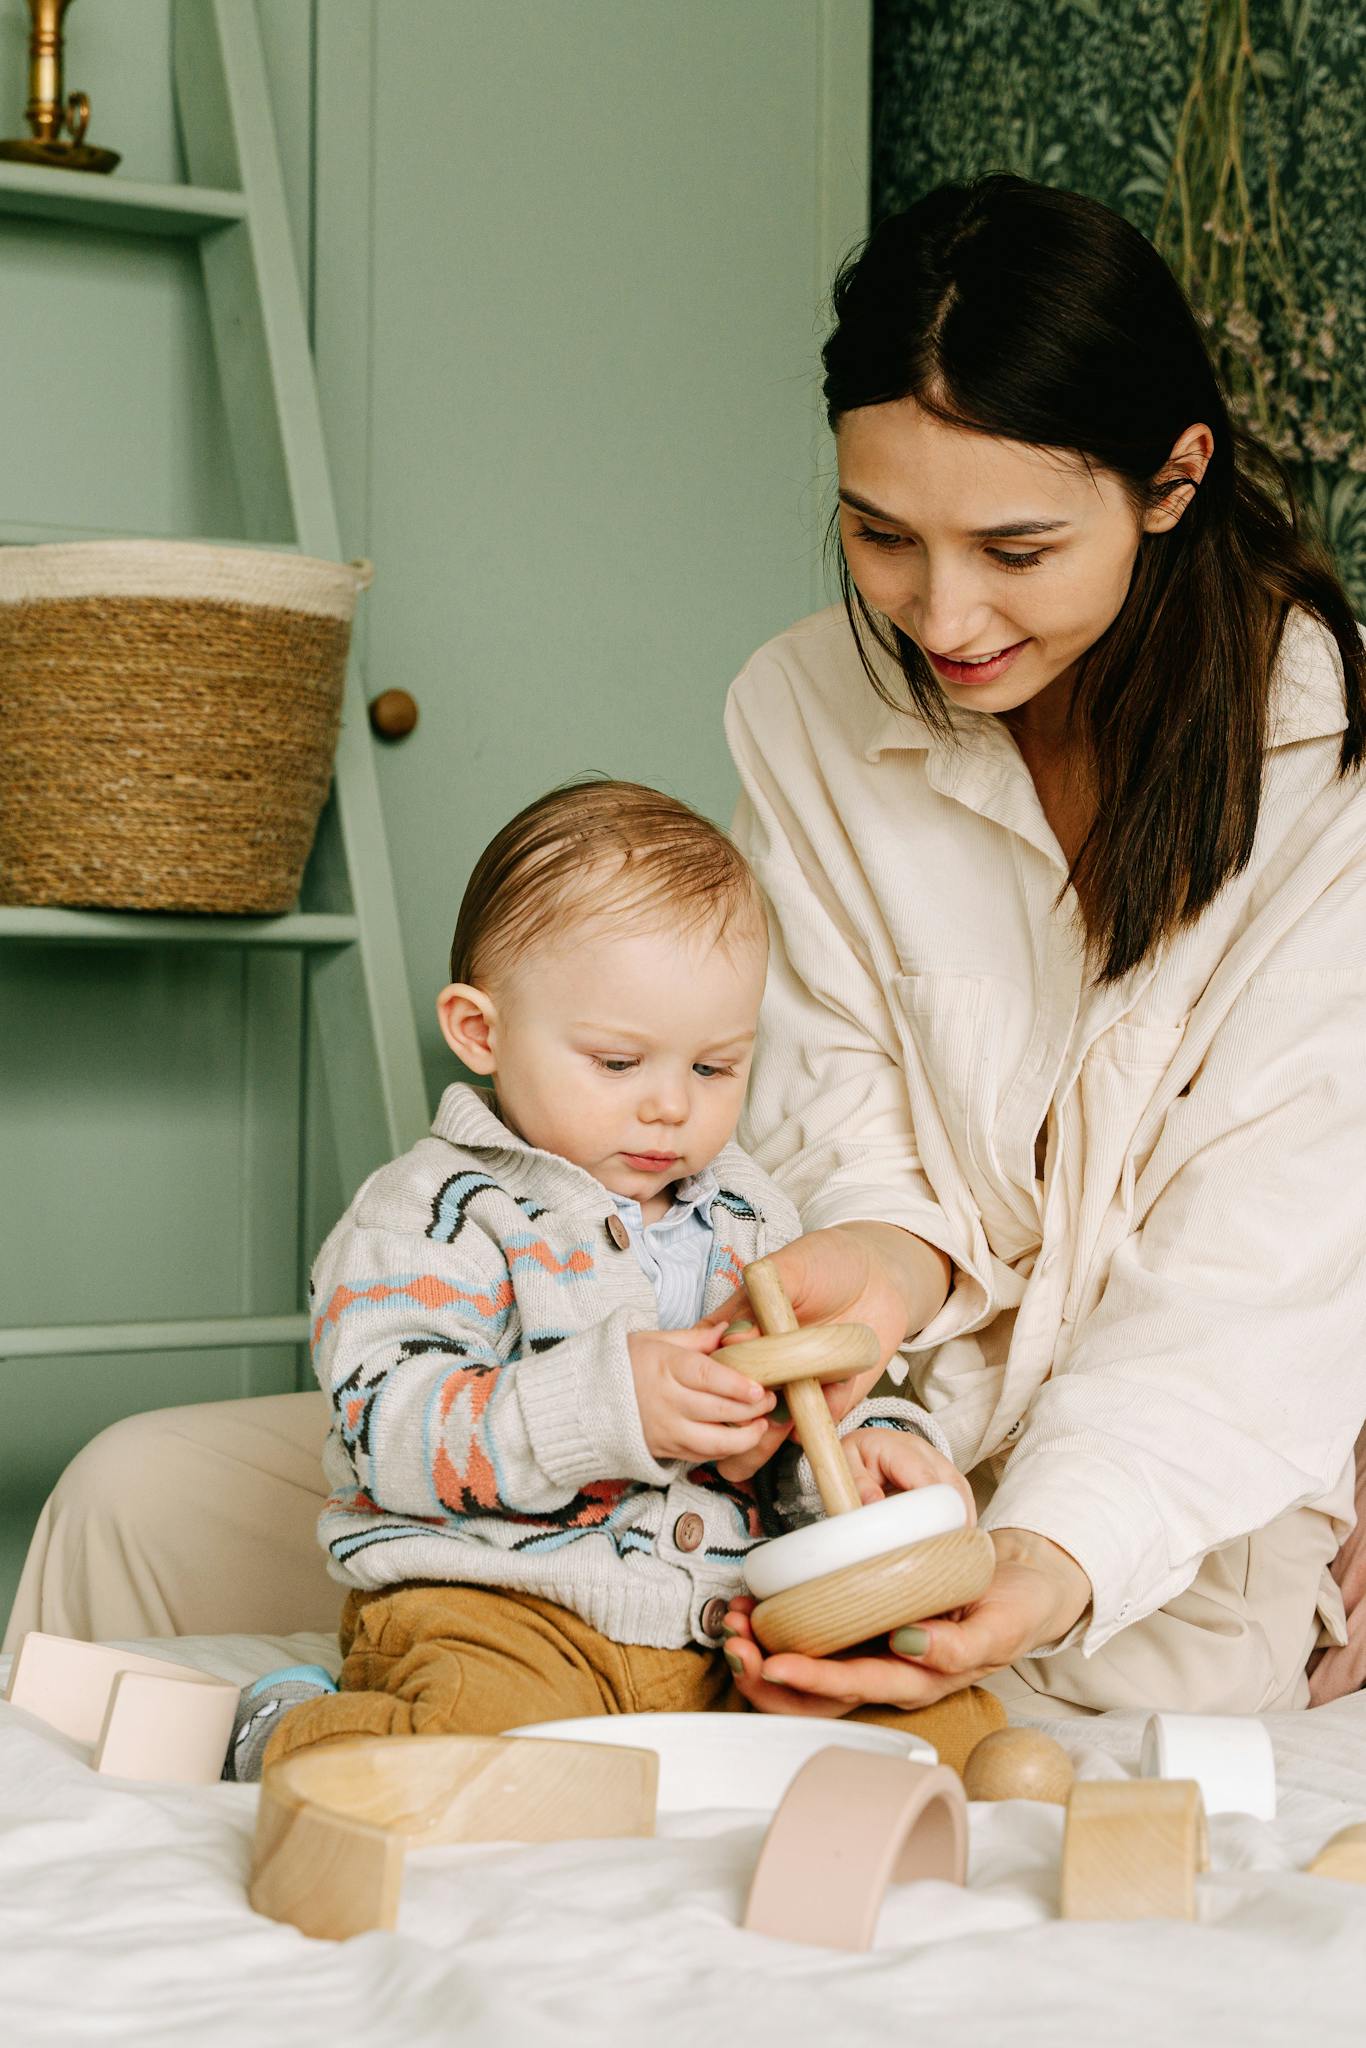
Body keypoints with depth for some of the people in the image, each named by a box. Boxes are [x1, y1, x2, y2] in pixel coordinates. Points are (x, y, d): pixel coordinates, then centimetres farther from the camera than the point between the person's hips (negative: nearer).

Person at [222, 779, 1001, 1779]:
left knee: (952, 1722, -13)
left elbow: (793, 1423, 25)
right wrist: (610, 1402, -26)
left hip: (727, 1617, 5)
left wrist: (861, 1440, 0)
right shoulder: (437, 1212, -4)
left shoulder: (750, 1217, 17)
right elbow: (390, 1429, -16)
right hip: (493, 1609, -5)